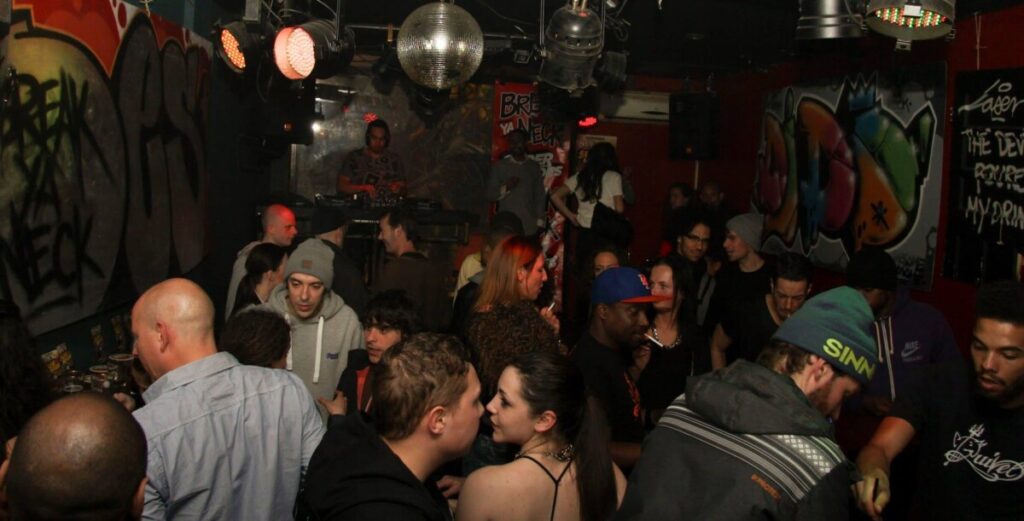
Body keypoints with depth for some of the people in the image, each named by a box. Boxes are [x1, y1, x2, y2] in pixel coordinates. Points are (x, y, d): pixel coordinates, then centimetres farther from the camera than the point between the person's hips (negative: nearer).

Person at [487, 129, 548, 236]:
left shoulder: (534, 166, 11)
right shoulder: (499, 166, 5)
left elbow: (540, 196, 11)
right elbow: (490, 194, 3)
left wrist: (540, 222, 5)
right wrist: (506, 188, -15)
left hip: (529, 228, 2)